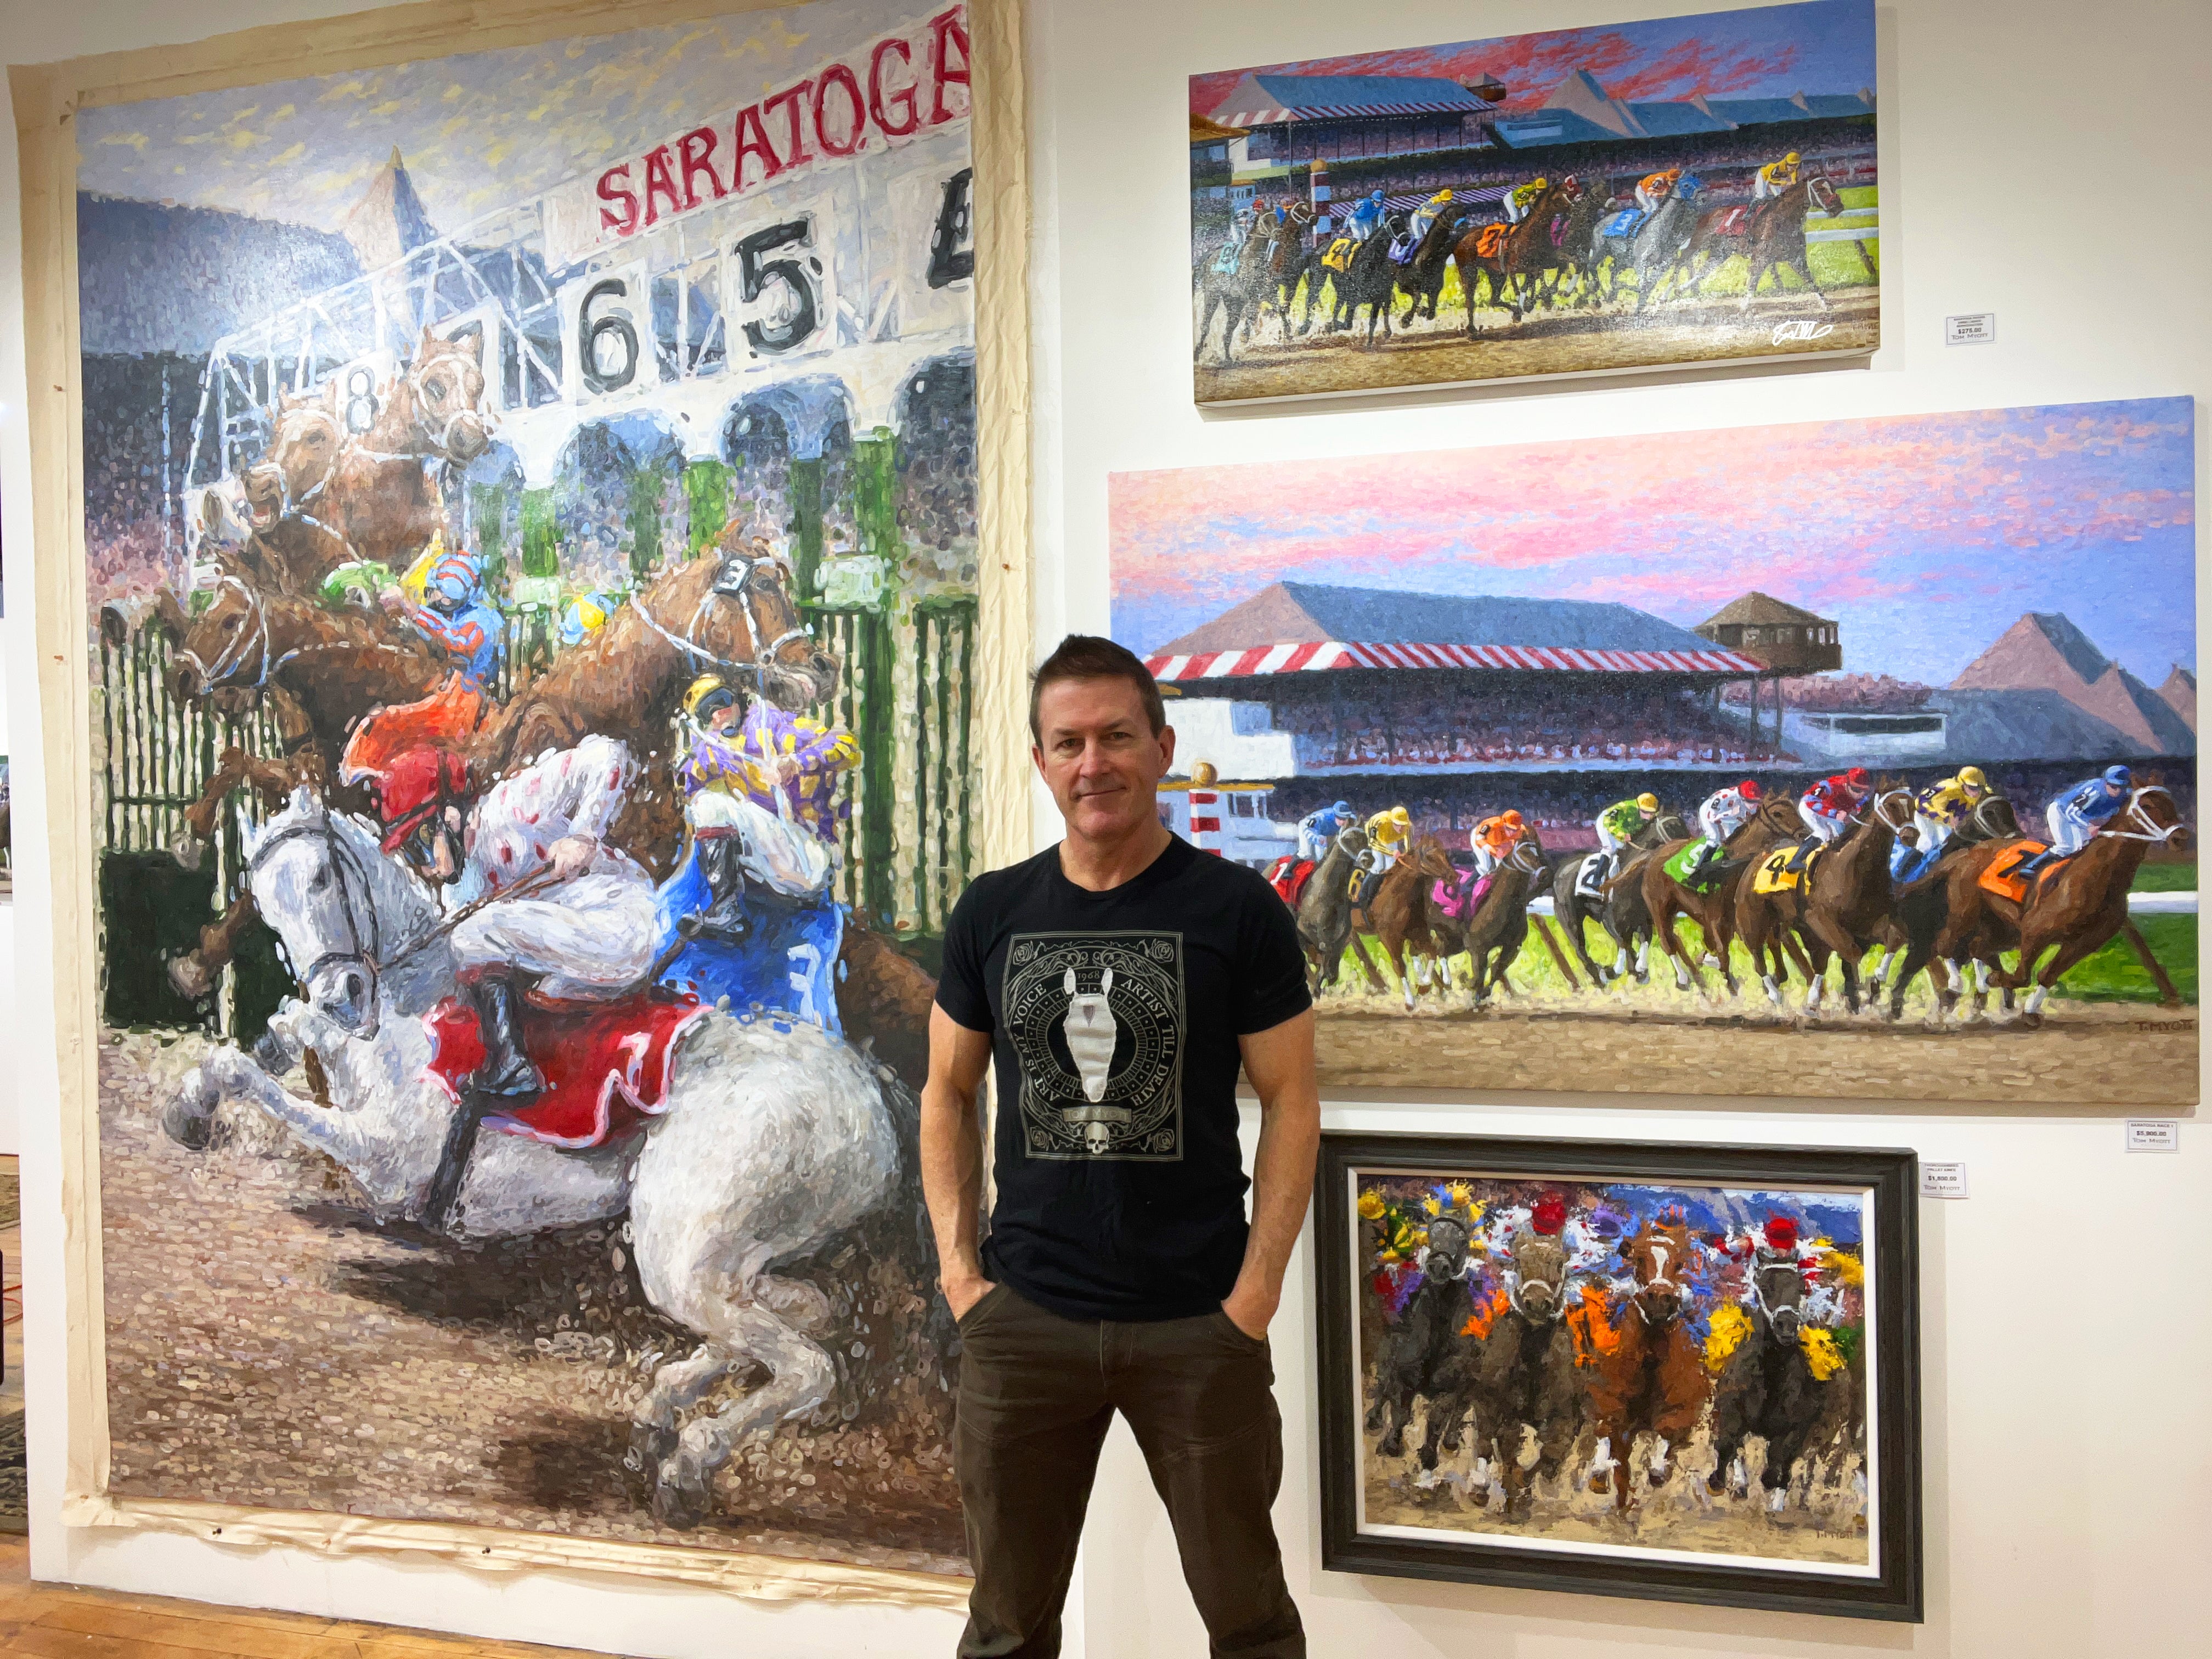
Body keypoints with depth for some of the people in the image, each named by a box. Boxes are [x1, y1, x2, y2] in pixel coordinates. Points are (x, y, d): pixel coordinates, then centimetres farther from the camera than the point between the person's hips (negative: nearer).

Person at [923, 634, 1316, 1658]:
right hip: (1021, 1318, 3)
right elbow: (948, 1094, 11)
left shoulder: (1237, 909, -5)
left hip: (1199, 1323, -2)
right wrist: (958, 1267, 3)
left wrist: (1259, 1285, -9)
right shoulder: (991, 912, 4)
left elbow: (1290, 1099, -3)